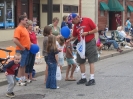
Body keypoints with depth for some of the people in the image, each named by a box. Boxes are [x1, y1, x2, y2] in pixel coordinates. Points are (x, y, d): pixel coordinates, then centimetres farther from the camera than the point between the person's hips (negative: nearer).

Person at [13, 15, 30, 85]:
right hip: (21, 50, -9)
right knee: (21, 66, -5)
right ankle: (19, 80, 0)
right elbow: (15, 40, -25)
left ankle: (23, 79, 23)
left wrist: (30, 44, 13)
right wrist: (22, 47, -19)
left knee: (24, 65, 15)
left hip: (27, 50, 9)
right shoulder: (18, 29, -16)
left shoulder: (24, 28, 14)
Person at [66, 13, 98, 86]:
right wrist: (69, 40, -6)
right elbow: (74, 36, 11)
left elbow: (96, 29, -9)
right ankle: (83, 78, 21)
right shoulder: (75, 25, 6)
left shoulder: (87, 20, -10)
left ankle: (92, 79, 1)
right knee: (81, 61, 9)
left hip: (90, 43, -6)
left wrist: (87, 33, -18)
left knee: (91, 61, -2)